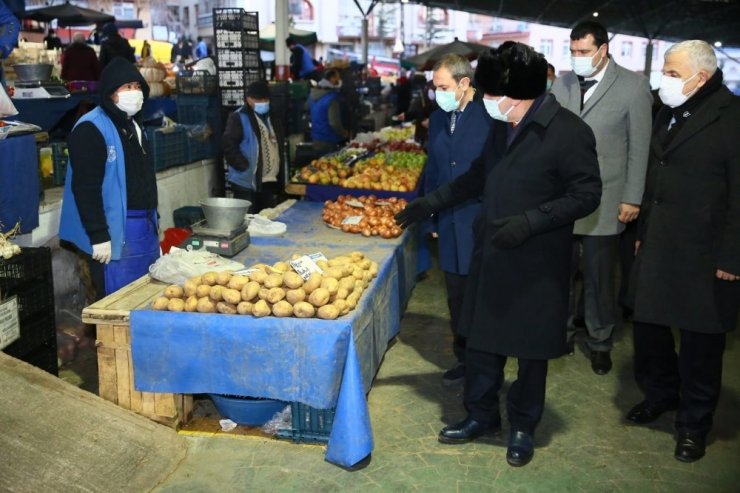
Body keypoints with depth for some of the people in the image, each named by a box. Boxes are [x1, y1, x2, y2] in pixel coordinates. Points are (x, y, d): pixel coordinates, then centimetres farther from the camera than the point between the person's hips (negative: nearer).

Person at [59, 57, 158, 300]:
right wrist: (99, 236, -21)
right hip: (115, 232, -9)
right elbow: (85, 187, -18)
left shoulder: (133, 125, 17)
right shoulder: (91, 129, -13)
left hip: (145, 227, 9)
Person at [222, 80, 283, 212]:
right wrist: (246, 167, -19)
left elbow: (277, 145, 21)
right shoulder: (239, 118, -8)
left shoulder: (269, 117, 16)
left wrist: (279, 178, 12)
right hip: (247, 182, -7)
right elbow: (229, 147, -15)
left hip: (269, 182, 7)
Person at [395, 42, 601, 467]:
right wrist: (430, 203, 18)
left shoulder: (568, 131, -16)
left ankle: (524, 427, 29)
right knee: (482, 338, 14)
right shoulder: (502, 127, 8)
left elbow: (587, 194, -17)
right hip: (491, 256, 7)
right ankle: (482, 415, 33)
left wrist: (530, 220, -26)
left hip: (537, 264, -6)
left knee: (531, 348, 10)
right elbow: (478, 177, 20)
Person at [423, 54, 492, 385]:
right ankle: (464, 359, 29)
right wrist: (433, 218, 14)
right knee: (457, 298, 14)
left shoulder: (490, 116, -11)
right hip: (450, 225, 6)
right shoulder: (438, 119, 10)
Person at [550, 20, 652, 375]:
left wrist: (632, 199, -6)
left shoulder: (633, 86, -5)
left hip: (603, 202, -3)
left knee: (599, 278, 9)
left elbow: (639, 147, -4)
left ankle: (599, 343, 27)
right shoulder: (561, 84, 5)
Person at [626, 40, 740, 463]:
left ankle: (695, 424, 24)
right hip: (658, 245, 7)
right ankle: (661, 393, 38)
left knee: (700, 340, 7)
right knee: (648, 324, 13)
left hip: (704, 253, -6)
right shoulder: (668, 114, 11)